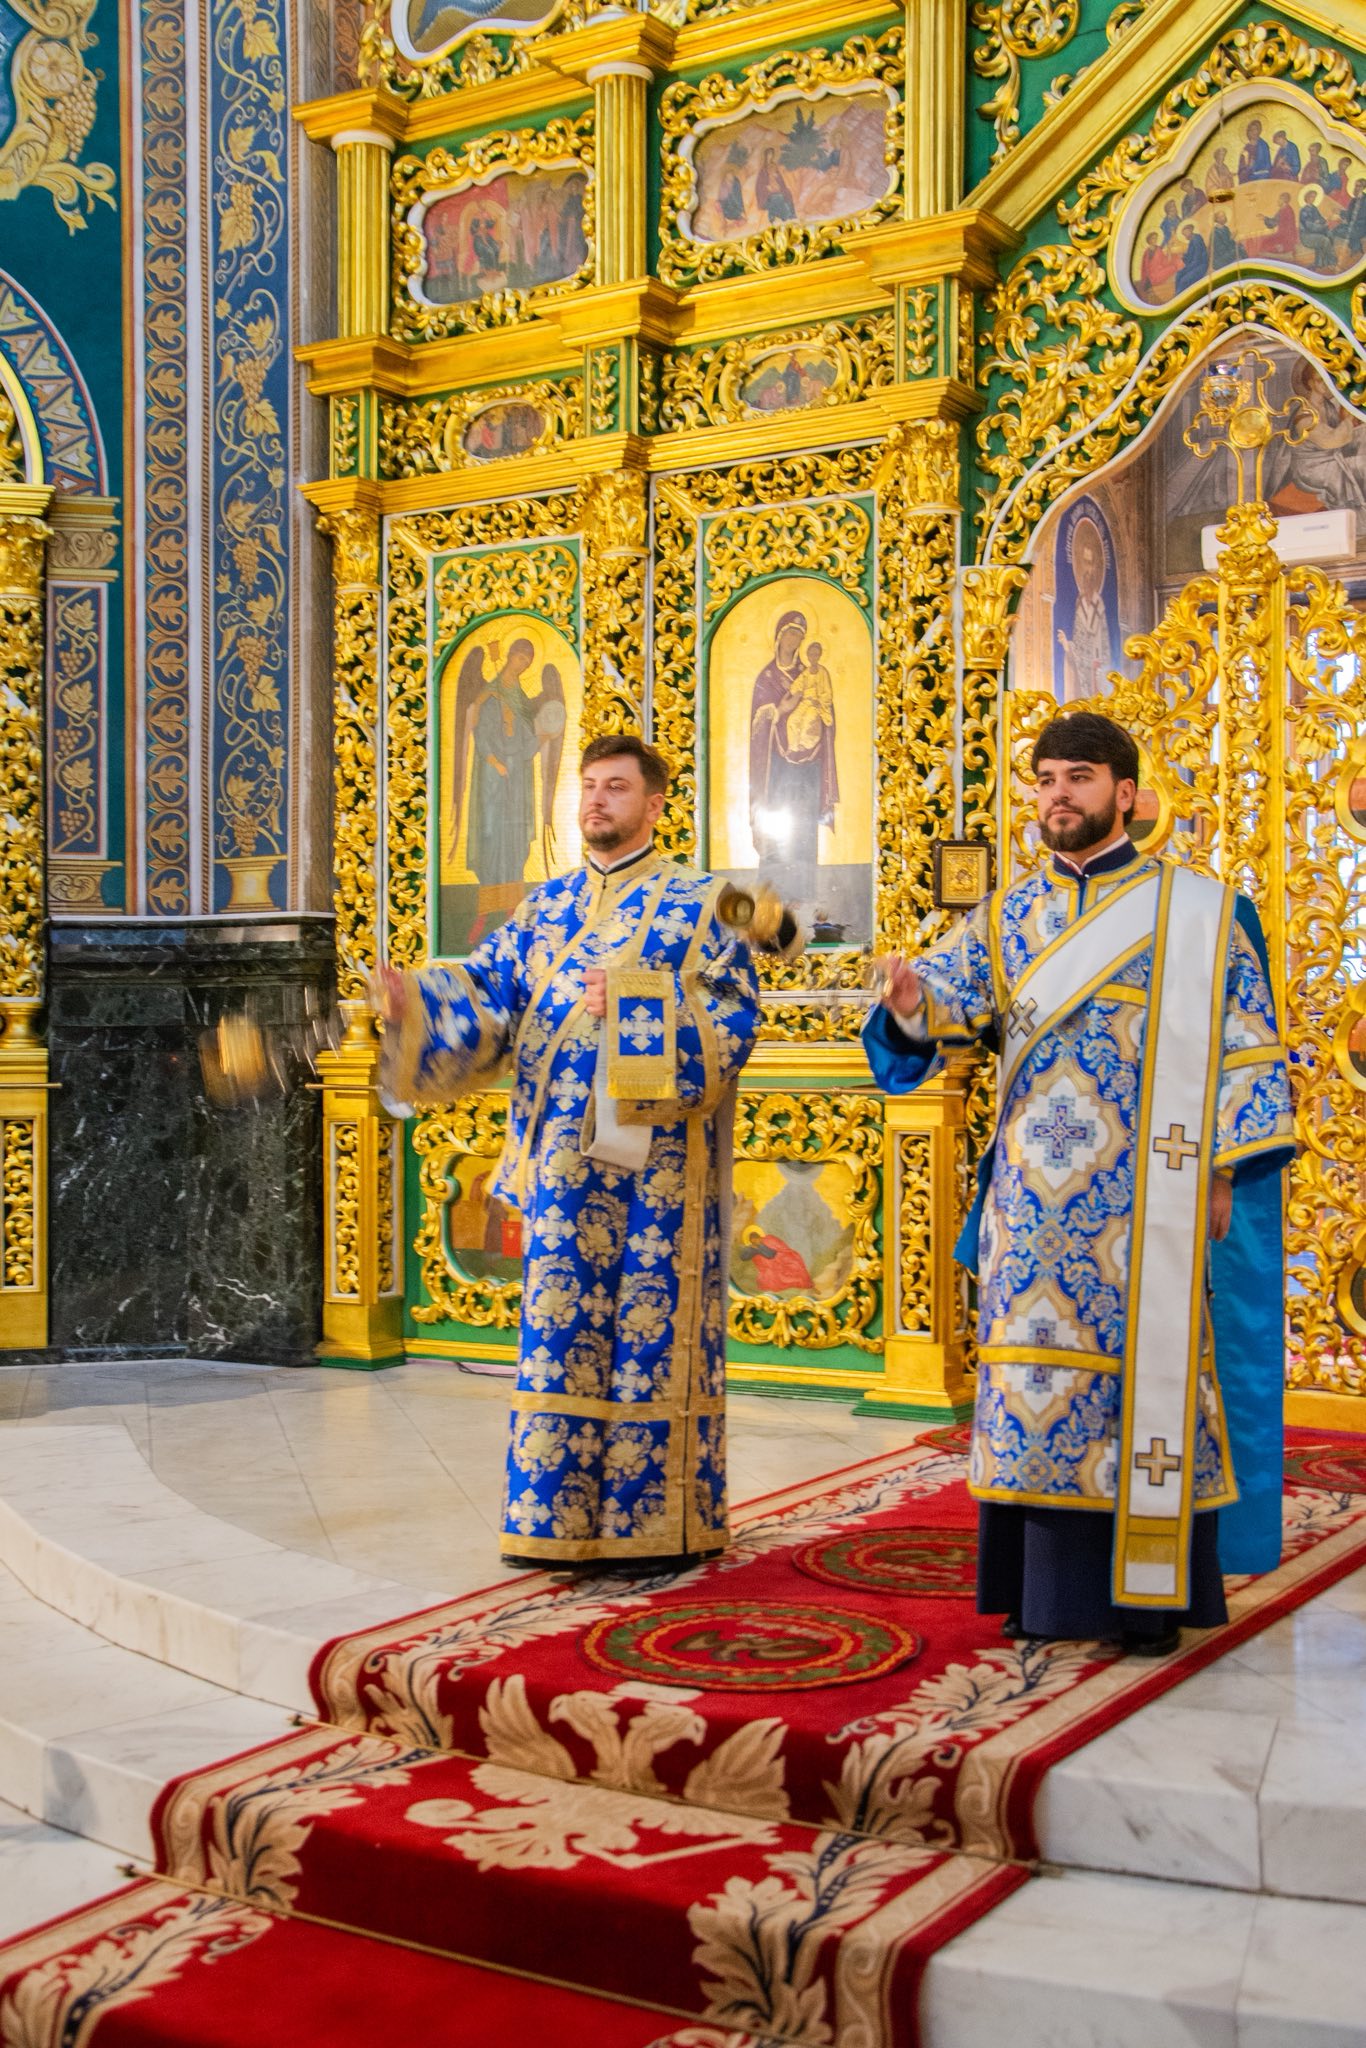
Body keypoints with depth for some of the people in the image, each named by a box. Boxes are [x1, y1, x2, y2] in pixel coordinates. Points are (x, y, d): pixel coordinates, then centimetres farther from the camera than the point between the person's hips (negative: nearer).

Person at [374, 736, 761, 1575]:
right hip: (562, 1160, 5)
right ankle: (561, 1520, 15)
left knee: (652, 1332, -2)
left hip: (656, 1164, -4)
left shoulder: (699, 905, 1)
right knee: (560, 1329, 6)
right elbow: (486, 999, 7)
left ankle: (657, 1524, 9)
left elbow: (730, 1027, -7)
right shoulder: (546, 907, 15)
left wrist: (630, 1005, -18)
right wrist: (416, 1002, -12)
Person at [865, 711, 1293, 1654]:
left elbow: (1243, 1046, 1)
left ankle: (1151, 1593, 7)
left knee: (1146, 1366, -2)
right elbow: (943, 996, -1)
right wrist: (910, 1003, -25)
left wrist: (1223, 1174, -5)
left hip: (1144, 1198, -3)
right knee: (1036, 1373, 4)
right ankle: (1051, 1588, 13)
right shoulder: (1005, 920, 11)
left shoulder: (1195, 912, 2)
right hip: (1035, 1201, 3)